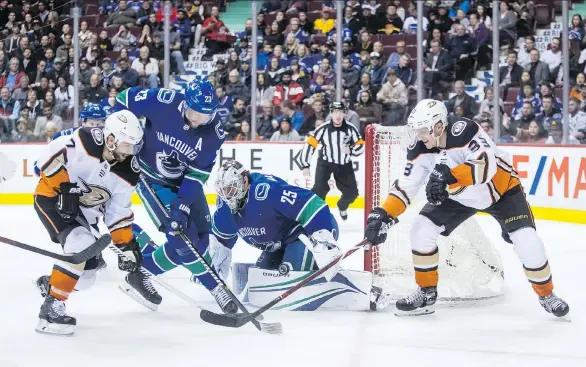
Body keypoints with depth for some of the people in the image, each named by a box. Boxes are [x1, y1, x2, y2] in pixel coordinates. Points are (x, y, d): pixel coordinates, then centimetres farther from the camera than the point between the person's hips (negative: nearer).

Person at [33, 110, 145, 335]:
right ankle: (51, 308, -21)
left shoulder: (127, 172, -8)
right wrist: (65, 187, -27)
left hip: (83, 213, 7)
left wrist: (126, 245, -9)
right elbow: (49, 156, -28)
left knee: (86, 275, 5)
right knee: (81, 246, -29)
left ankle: (49, 283, 37)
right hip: (52, 199, -7)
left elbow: (118, 211, -2)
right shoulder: (86, 142, -28)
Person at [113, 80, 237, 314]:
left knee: (201, 234, 3)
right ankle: (214, 288, 6)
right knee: (185, 239, -14)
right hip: (152, 179, -4)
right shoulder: (163, 102, -27)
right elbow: (124, 99, -12)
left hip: (185, 182, 4)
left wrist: (183, 204, -27)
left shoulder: (214, 132, -19)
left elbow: (198, 174, -17)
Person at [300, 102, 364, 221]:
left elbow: (361, 146, -4)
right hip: (325, 163, -3)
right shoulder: (324, 129, -17)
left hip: (344, 164, 3)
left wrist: (350, 150, -27)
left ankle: (342, 206, 39)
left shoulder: (350, 129, -11)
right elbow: (309, 144, -14)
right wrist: (305, 165, -17)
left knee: (352, 192, 7)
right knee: (320, 188, -23)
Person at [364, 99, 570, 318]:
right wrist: (382, 214, -25)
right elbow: (405, 187, -13)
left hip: (502, 188, -5)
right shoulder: (420, 149, -18)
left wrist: (448, 175, -58)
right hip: (458, 196, 5)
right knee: (422, 230, -10)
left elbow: (487, 166, -48)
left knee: (526, 241, -18)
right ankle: (426, 294, 6)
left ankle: (546, 294, 7)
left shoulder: (465, 131, -36)